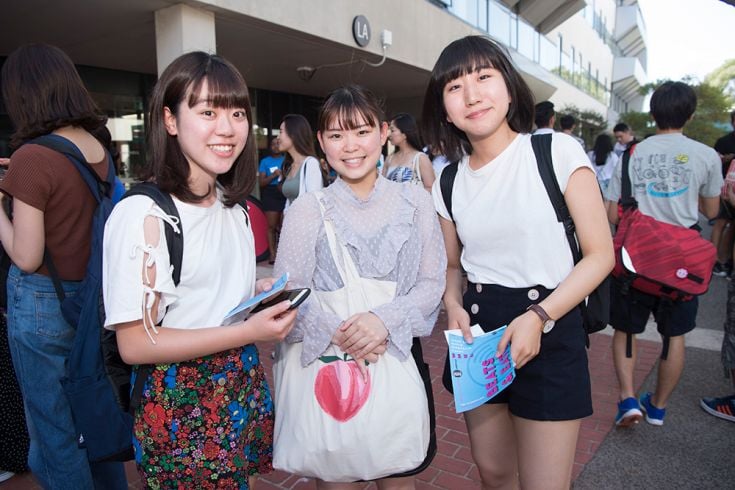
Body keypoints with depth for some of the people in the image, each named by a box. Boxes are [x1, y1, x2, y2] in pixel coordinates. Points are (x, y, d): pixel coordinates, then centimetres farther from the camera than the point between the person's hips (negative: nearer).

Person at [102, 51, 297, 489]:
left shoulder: (234, 207, 4)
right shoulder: (144, 214, -21)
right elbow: (135, 344, -20)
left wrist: (261, 291, -2)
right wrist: (249, 331, -25)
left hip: (245, 389, 7)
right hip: (181, 407, -7)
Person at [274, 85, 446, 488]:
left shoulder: (414, 202, 1)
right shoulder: (307, 210, -4)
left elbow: (431, 283, -2)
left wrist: (385, 319, -19)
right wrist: (338, 333, -22)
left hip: (399, 357, 2)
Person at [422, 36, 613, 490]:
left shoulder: (558, 151, -10)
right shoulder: (448, 183, 3)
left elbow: (600, 255, -8)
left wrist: (538, 317, -19)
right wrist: (454, 306, -7)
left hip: (550, 330, -4)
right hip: (478, 331, 4)